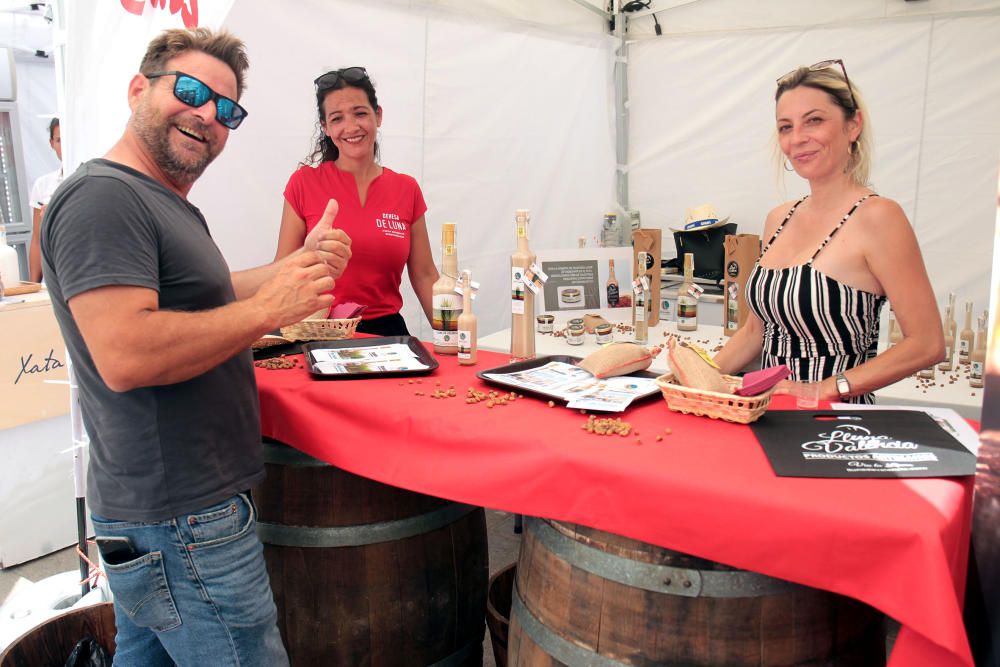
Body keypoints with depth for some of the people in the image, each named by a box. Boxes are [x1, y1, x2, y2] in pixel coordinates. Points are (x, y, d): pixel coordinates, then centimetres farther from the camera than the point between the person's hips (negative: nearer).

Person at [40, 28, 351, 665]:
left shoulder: (163, 203, 15)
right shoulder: (103, 195, -18)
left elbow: (207, 298, 20)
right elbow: (124, 357, -28)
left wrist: (302, 265, 6)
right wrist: (267, 309, -21)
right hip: (184, 523, -11)